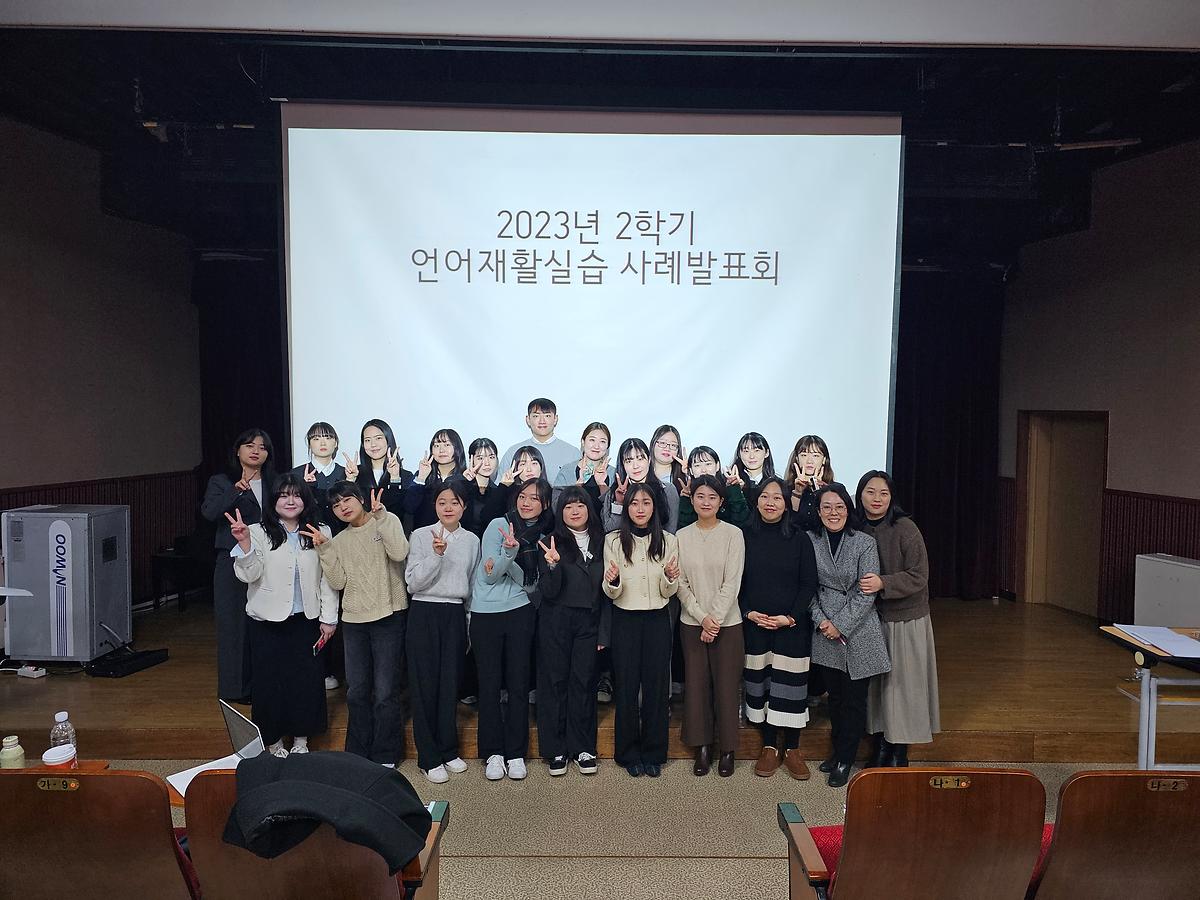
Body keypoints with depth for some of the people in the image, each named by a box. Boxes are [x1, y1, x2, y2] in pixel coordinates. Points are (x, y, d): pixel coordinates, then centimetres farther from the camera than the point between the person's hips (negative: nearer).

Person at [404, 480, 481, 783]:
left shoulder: (471, 540, 7)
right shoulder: (420, 536, -3)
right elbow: (413, 582, -9)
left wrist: (470, 625, 13)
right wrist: (436, 555, -22)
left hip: (455, 615, 3)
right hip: (424, 613, -3)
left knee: (450, 682, 7)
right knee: (425, 683, 1)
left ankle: (448, 750, 22)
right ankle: (429, 758, 12)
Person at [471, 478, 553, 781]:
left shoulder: (541, 537, 7)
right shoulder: (498, 526, -3)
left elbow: (530, 584, 0)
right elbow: (489, 576, -6)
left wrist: (510, 554, -17)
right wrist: (510, 551, -24)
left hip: (519, 613, 2)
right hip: (485, 614, -2)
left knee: (519, 684, 4)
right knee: (489, 684, 4)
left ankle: (516, 753, 16)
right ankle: (493, 753, 16)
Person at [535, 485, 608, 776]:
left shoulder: (600, 543, 6)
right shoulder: (552, 543, -3)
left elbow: (605, 591, 10)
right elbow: (548, 591, -8)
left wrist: (604, 631, 6)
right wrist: (552, 564, -27)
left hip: (589, 622, 2)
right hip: (556, 621, -2)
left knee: (584, 681, 6)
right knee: (555, 681, 4)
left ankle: (582, 748, 19)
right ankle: (555, 749, 16)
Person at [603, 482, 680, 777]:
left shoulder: (668, 540, 1)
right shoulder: (614, 541, -2)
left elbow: (668, 593, 3)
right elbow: (611, 594, -2)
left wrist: (670, 577, -18)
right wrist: (612, 581, -24)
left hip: (657, 620, 1)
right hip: (625, 620, -1)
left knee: (656, 684, 5)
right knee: (627, 685, 5)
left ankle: (653, 753, 21)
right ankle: (629, 753, 21)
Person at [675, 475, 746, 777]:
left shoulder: (733, 534, -5)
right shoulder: (681, 536, 2)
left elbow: (732, 582, -8)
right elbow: (680, 583, 0)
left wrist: (714, 619, -12)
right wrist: (701, 617, -10)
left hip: (727, 622, -2)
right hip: (692, 622, 2)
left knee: (726, 685, 2)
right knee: (696, 683, 5)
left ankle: (727, 749, 18)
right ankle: (702, 747, 19)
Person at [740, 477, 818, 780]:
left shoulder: (800, 538, -1)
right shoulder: (746, 536, 1)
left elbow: (809, 584, -1)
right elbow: (737, 581, 3)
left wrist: (790, 617, -10)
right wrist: (749, 612, -9)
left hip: (791, 626, -1)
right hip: (754, 624, 1)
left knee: (789, 684, 1)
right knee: (759, 684, 6)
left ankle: (792, 748, 15)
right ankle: (770, 746, 18)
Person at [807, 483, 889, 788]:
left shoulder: (865, 543, -8)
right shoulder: (810, 541, -1)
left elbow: (866, 593, -10)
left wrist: (840, 625, -13)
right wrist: (821, 620, -9)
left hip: (858, 631, -2)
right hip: (825, 633, 2)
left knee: (854, 699, 4)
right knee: (834, 696, 14)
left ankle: (845, 761, 18)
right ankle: (838, 751, 31)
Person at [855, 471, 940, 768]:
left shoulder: (905, 528, -14)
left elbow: (919, 576, -15)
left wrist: (883, 583, -26)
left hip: (905, 620, -4)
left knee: (901, 681, 4)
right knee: (873, 681, 10)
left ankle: (900, 752, 18)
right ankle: (880, 745, 25)